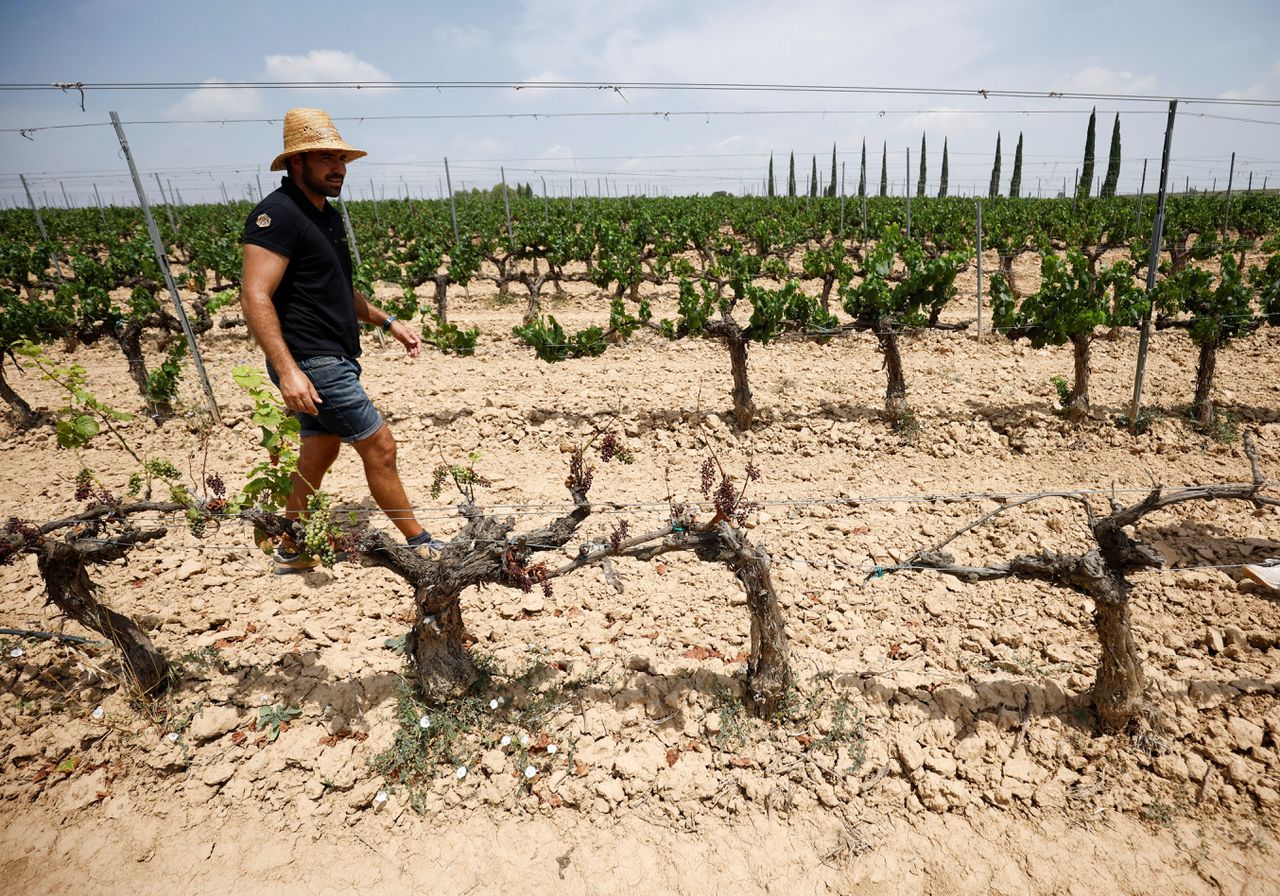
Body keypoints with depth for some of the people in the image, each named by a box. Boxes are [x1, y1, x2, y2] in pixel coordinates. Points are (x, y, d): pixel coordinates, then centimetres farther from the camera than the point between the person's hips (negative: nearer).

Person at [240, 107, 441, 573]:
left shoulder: (327, 216, 16)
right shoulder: (278, 214, -14)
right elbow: (255, 296, -22)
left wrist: (386, 321, 18)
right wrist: (287, 370, -30)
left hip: (334, 360, 10)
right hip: (311, 364, -10)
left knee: (319, 455, 15)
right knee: (379, 446, -5)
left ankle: (292, 550, 29)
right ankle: (421, 545, 9)